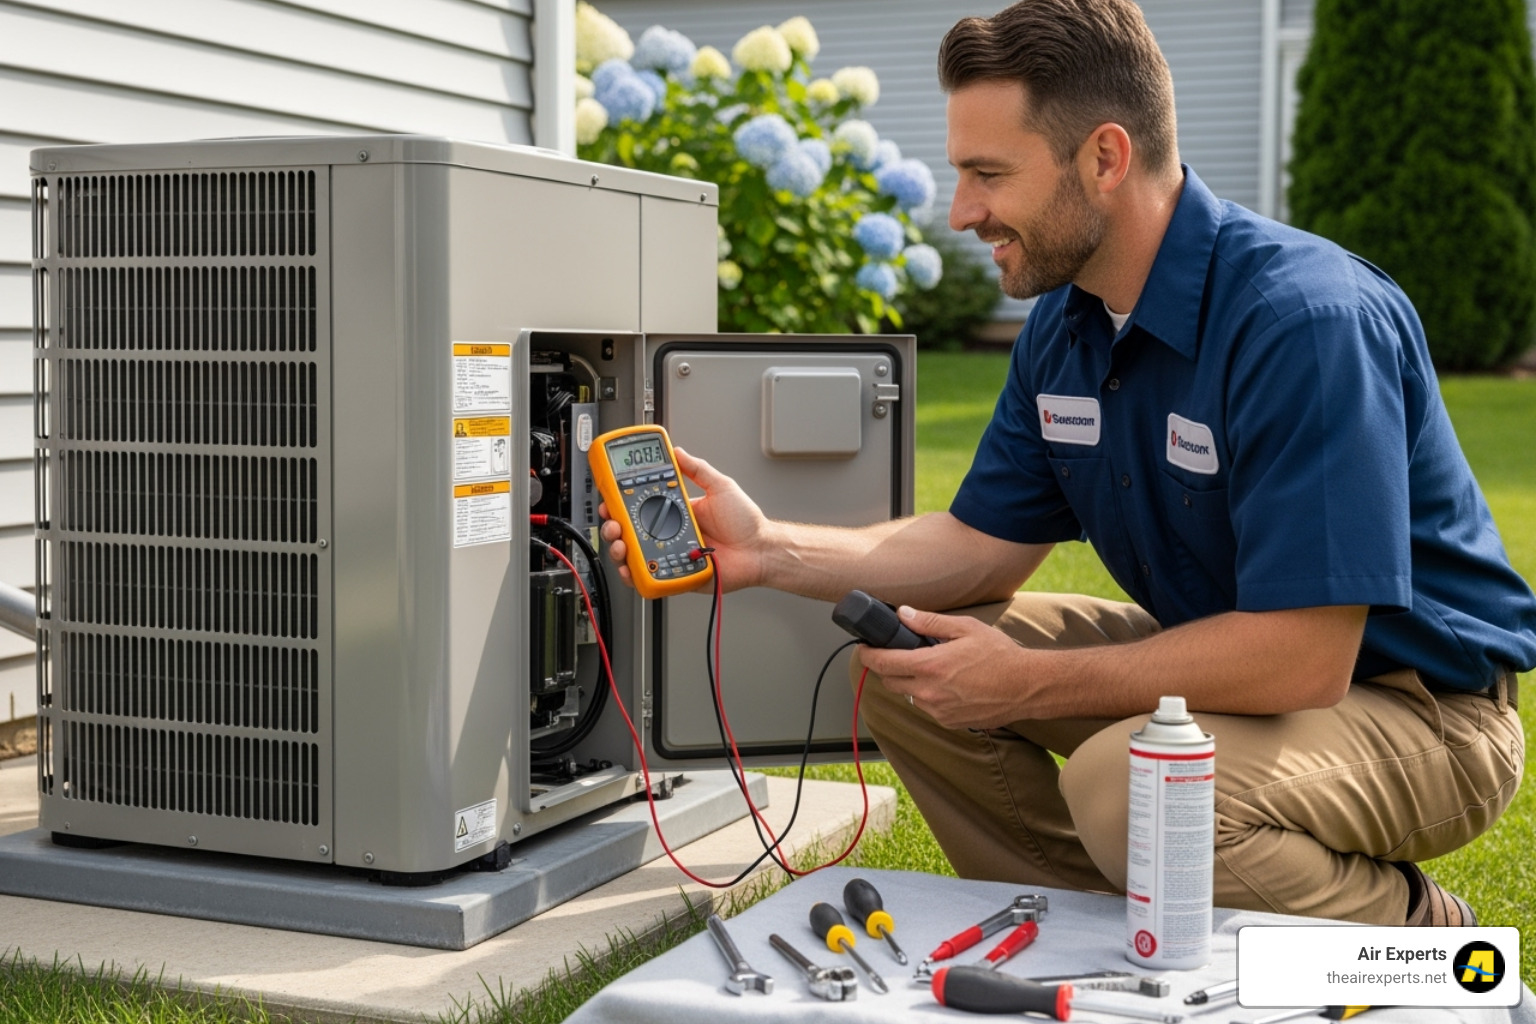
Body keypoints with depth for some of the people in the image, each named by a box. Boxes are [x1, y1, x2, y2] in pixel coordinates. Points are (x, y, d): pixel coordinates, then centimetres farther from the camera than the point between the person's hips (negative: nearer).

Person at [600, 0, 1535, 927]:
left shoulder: (1307, 319, -28)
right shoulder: (1065, 325, 0)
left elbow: (1300, 658, -31)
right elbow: (986, 545, 9)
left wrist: (1030, 684, -23)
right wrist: (770, 549, -5)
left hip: (1420, 703, -8)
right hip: (1230, 654, 8)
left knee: (1126, 784, -36)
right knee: (902, 666, -1)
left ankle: (1419, 935, -7)